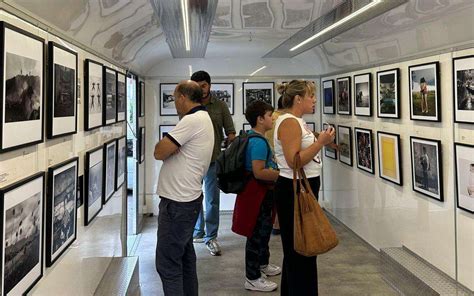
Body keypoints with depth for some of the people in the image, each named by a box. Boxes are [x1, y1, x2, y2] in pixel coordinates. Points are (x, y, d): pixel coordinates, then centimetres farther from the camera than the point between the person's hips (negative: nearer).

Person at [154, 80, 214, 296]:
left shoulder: (192, 121, -17)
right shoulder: (204, 119, 16)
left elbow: (159, 152, -18)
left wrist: (163, 144, 0)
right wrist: (170, 146, -2)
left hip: (177, 202, -10)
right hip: (188, 198, 10)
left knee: (167, 263, -4)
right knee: (184, 257, 17)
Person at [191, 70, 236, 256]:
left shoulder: (220, 106, 1)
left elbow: (230, 131, 2)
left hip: (214, 160, -1)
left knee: (213, 200, 3)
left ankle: (211, 237, 12)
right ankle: (197, 232, 30)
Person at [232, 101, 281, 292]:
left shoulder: (253, 138, 11)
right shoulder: (259, 142, -22)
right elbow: (259, 172, -28)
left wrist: (277, 171, 21)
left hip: (261, 192, 11)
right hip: (257, 193, -11)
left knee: (263, 230, 24)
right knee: (257, 234, -2)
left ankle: (262, 264, 42)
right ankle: (252, 279, 8)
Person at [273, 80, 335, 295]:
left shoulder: (297, 122, 14)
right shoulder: (289, 122, -17)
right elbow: (294, 161, -24)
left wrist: (320, 141, 9)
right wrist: (320, 142, -20)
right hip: (294, 191, -11)